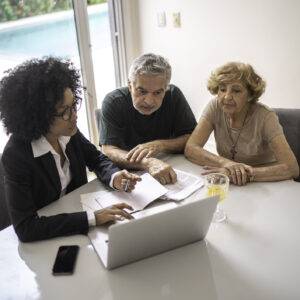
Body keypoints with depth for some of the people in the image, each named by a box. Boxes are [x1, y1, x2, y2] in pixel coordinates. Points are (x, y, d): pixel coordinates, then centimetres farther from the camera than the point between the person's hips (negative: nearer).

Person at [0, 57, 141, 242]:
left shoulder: (68, 132, -11)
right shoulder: (16, 154, -27)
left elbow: (96, 158, 7)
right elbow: (24, 228, -32)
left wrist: (114, 177, -17)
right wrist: (92, 218, -37)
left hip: (76, 210, 6)